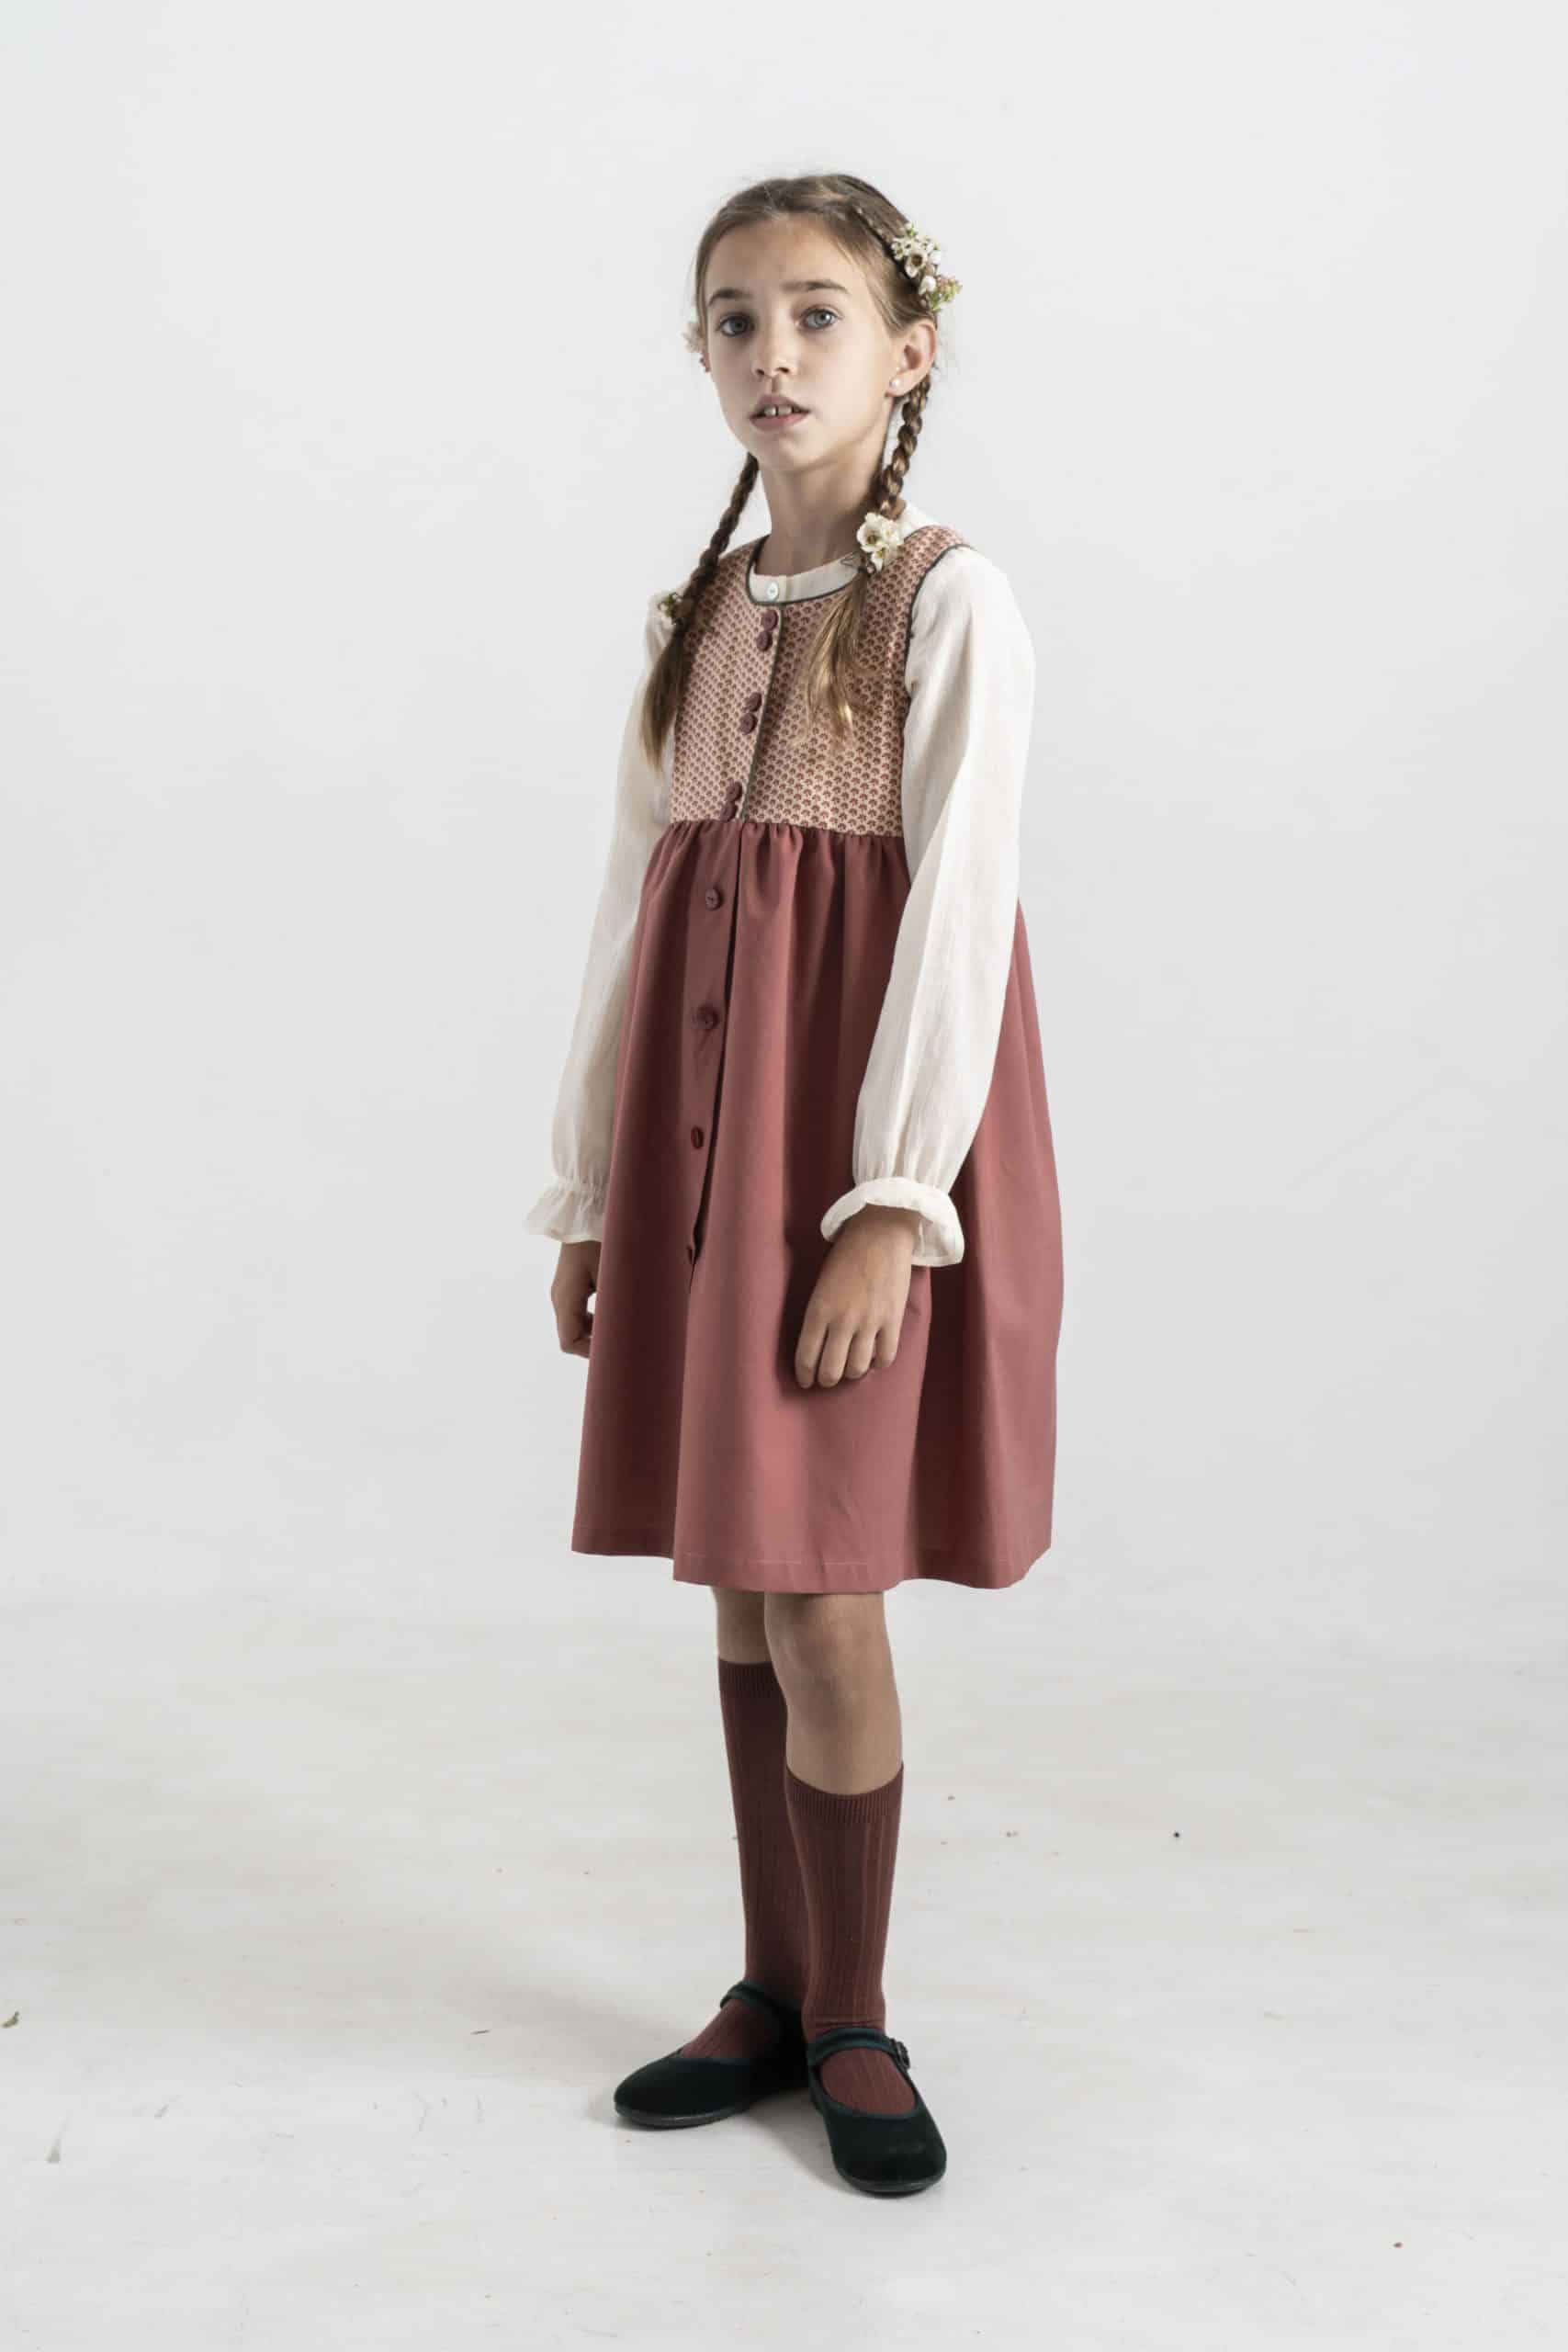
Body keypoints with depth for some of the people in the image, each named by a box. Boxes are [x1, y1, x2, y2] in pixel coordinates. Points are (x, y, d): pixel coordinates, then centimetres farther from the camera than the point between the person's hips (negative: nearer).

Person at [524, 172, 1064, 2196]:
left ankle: (854, 2022, 15)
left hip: (858, 1130, -5)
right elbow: (632, 913, 12)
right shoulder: (693, 617, 12)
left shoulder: (949, 603, -5)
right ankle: (772, 1991, 25)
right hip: (700, 1124, 6)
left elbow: (957, 907, -13)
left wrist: (893, 1202, -20)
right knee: (742, 1581, 11)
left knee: (820, 1589, -4)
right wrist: (586, 1192, 10)